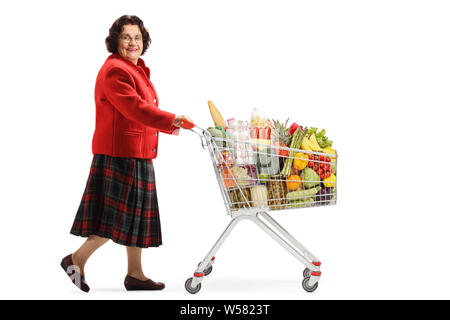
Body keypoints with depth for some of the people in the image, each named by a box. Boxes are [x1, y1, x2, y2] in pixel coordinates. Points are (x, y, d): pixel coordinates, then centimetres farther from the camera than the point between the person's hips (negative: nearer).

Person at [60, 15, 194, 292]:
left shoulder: (138, 70, 19)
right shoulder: (115, 70, -14)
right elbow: (134, 108, -23)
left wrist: (168, 125, 9)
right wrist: (171, 120, -24)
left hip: (138, 154, 10)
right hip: (119, 154, -10)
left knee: (136, 214, 12)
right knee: (118, 216, -7)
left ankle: (136, 274, 19)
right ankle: (76, 260, 7)